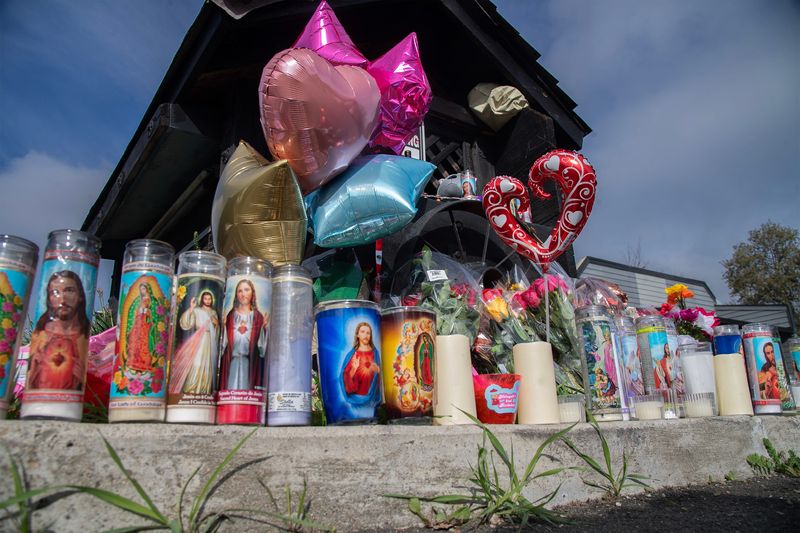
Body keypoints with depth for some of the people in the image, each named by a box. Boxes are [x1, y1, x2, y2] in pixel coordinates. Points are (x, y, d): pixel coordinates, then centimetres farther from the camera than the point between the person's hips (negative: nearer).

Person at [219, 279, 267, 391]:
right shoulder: (230, 316, 7)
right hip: (231, 362, 0)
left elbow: (261, 344, 3)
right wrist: (222, 326, -9)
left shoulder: (258, 317, 6)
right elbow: (223, 341, 5)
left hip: (250, 363, 0)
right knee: (231, 389, -2)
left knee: (247, 390, -1)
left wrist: (264, 327, -10)